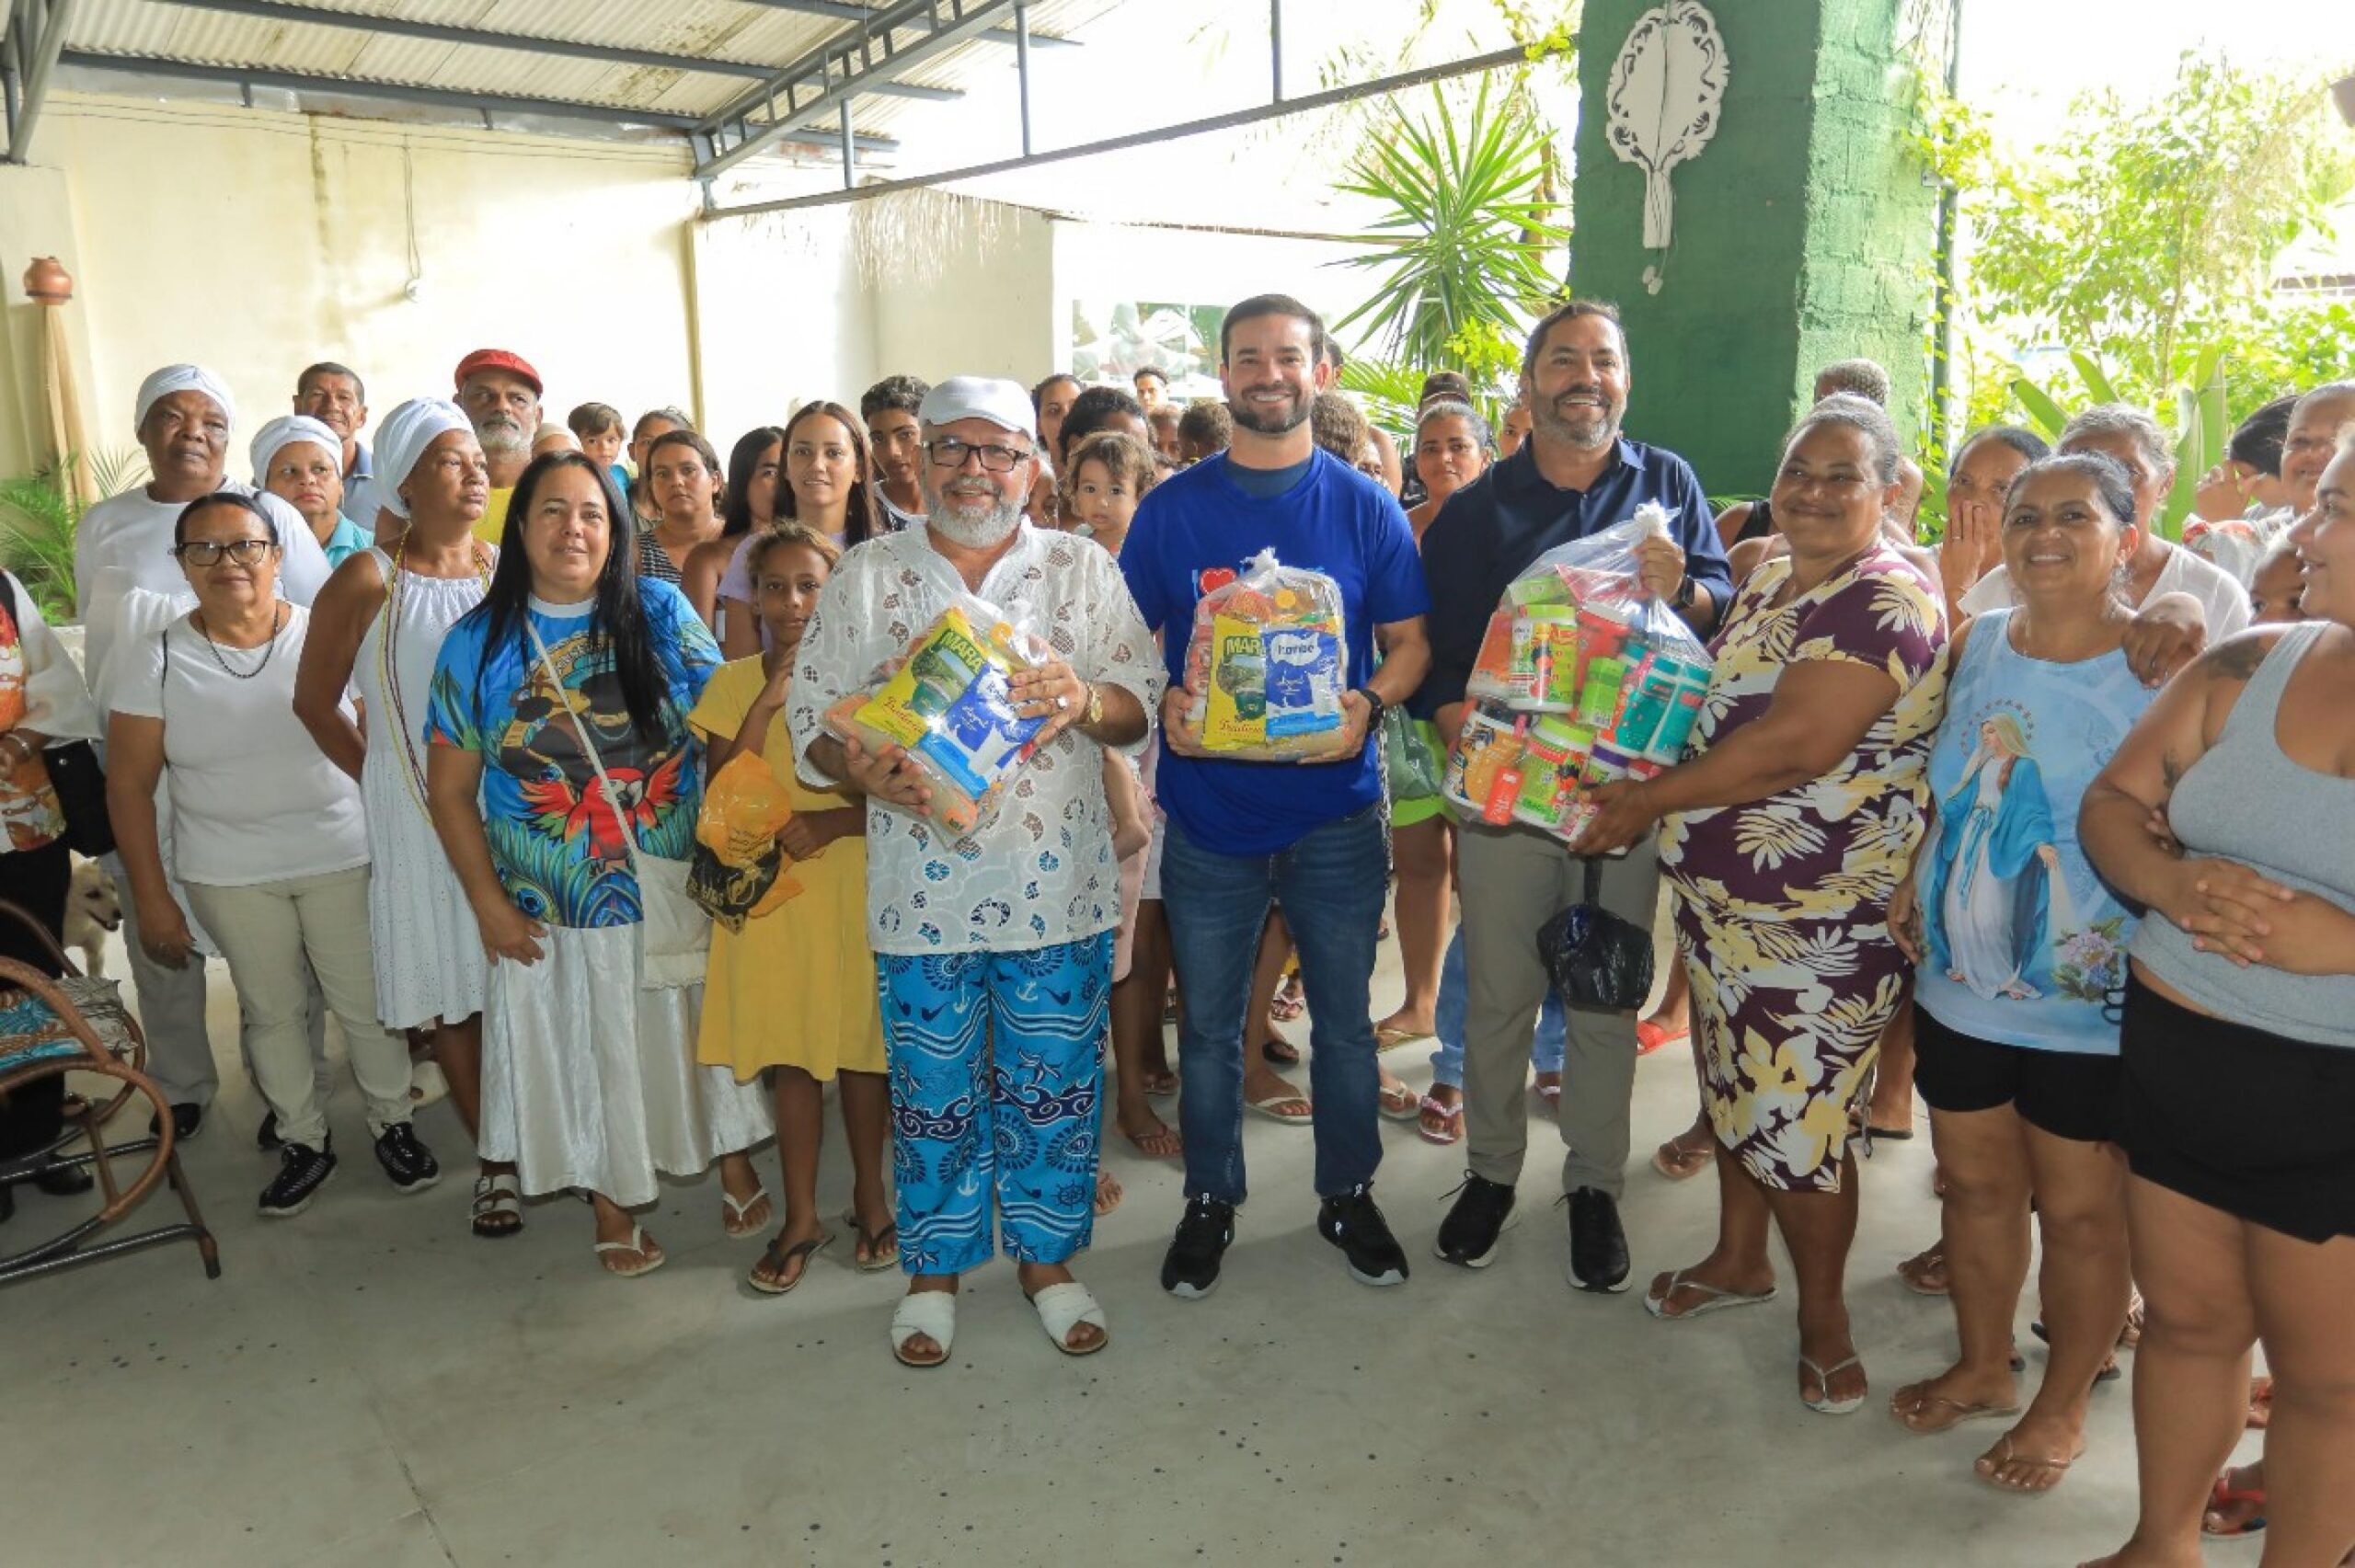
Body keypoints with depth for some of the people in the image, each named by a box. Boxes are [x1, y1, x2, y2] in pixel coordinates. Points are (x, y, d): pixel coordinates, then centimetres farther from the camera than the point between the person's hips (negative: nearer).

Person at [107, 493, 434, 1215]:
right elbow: (129, 785, -1)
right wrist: (152, 897, -3)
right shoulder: (154, 657, -5)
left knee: (367, 1001, 8)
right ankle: (305, 1141, 31)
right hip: (227, 876, 1)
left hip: (342, 857, -1)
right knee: (271, 1011, 13)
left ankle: (392, 1122, 29)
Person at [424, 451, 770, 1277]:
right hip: (554, 911, 1)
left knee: (704, 1033, 16)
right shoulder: (477, 642, -3)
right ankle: (613, 1210, 35)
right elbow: (450, 786, -1)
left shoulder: (662, 612, -5)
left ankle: (736, 1168, 39)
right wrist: (488, 904, -5)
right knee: (590, 1057, 15)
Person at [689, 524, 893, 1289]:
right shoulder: (735, 682, 2)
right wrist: (766, 706, -15)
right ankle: (802, 1217, 21)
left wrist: (831, 822, -20)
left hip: (855, 886, -1)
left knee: (861, 1046, 9)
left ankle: (870, 1194, 29)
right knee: (789, 1055, 6)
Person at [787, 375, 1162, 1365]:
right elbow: (813, 719, 2)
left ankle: (1045, 1255, 31)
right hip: (923, 889, 0)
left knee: (1055, 1087, 11)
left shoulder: (1082, 570, 6)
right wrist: (865, 772, -19)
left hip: (1058, 887, 1)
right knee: (934, 1094, 11)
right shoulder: (867, 578, 6)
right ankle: (934, 1267, 30)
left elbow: (1143, 701, 2)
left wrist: (1088, 702, -20)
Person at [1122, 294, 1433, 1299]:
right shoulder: (1171, 509, 3)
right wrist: (1161, 702, -15)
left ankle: (1348, 1194, 33)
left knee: (1344, 1020, 13)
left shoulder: (1366, 508, 2)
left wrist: (1367, 704, -16)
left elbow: (1410, 642, 4)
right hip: (1208, 810, 0)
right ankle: (1210, 1200, 31)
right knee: (1208, 1025, 12)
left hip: (1334, 811, 0)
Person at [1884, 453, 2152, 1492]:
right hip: (1961, 982, 5)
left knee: (2079, 1209, 10)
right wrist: (1915, 881, 4)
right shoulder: (1976, 645, 5)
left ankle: (2063, 1406, 32)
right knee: (1975, 1182, 18)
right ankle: (1982, 1368, 39)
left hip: (2090, 1006, -5)